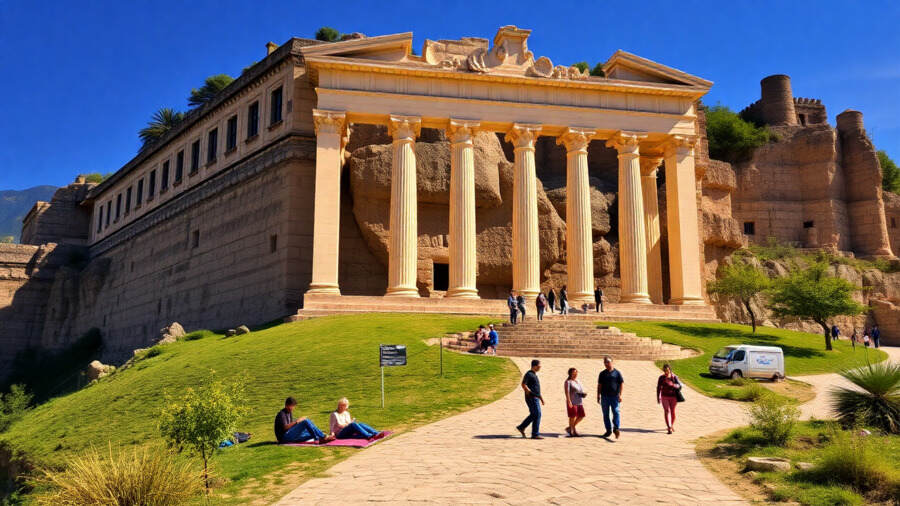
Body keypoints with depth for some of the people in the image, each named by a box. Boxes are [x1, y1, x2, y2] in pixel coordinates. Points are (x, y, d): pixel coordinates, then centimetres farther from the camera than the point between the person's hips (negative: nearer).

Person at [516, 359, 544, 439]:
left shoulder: (534, 374, 17)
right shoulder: (529, 374, -13)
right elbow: (523, 385, -22)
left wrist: (541, 397, 20)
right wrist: (530, 393, -19)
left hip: (536, 398, 10)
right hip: (532, 398, -10)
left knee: (533, 415, 14)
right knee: (537, 415, -8)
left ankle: (521, 427, 22)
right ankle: (535, 434, -3)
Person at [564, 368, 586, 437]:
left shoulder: (578, 381, 18)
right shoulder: (568, 382, -7)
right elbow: (567, 392, -17)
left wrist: (583, 394, 6)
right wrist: (569, 401, -26)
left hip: (579, 402, 8)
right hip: (572, 403, -8)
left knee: (581, 416, 6)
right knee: (572, 417, -3)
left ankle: (569, 428, 19)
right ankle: (573, 431, 9)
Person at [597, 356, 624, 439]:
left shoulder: (617, 373, 3)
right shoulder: (602, 373, 11)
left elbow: (621, 384, 1)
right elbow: (599, 385, 12)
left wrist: (620, 395, -6)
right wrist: (598, 396, 6)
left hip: (614, 396, -3)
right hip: (605, 396, 3)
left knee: (616, 412, -13)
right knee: (606, 414, 6)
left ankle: (616, 428, -9)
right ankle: (608, 430, 14)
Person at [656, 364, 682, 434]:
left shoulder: (674, 377, -7)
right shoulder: (661, 378, -4)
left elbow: (679, 386, -19)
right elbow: (658, 388, 2)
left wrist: (671, 384, -36)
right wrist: (658, 397, 1)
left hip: (673, 397, 0)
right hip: (664, 397, 0)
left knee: (672, 411, 11)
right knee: (667, 411, -12)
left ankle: (672, 425, 35)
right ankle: (669, 428, -17)